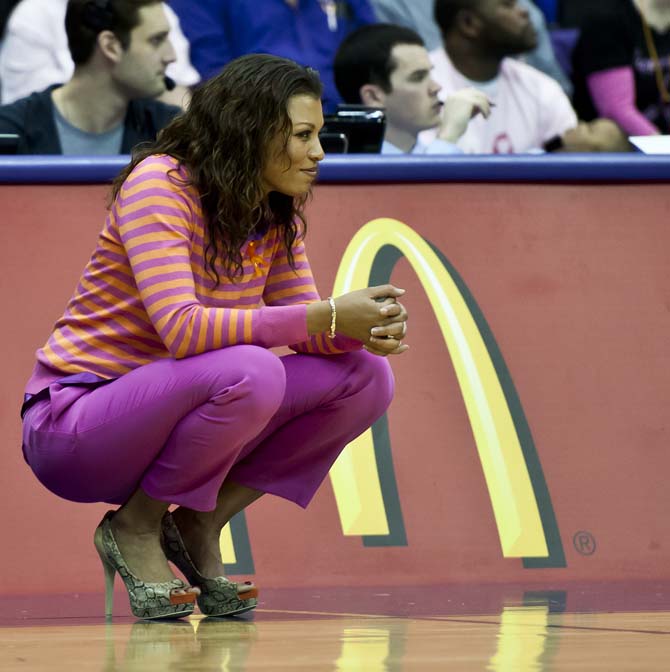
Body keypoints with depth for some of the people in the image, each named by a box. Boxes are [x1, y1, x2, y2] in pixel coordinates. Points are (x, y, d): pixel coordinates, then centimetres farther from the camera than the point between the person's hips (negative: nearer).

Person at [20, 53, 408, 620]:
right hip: (73, 421, -7)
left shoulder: (277, 213, 5)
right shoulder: (158, 184, -19)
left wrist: (365, 331, -21)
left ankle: (197, 528, 2)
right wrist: (327, 318, -33)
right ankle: (135, 527, -10)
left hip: (168, 416, 7)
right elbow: (181, 327, -31)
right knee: (248, 371, -35)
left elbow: (304, 326, 3)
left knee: (365, 376, -6)